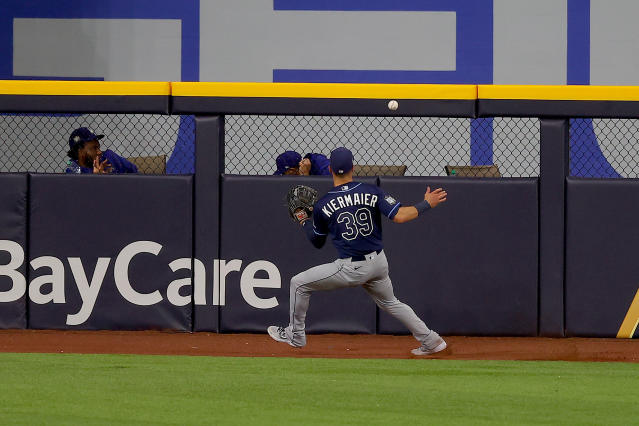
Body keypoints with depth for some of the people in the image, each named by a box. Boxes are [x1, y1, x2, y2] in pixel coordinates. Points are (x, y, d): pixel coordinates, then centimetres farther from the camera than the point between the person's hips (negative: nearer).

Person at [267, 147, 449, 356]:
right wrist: (427, 204, 0)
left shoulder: (322, 205, -7)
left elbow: (317, 242, 7)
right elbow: (400, 216, -14)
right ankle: (430, 341, 26)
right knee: (390, 302, 28)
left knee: (299, 283, 11)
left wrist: (304, 220, 24)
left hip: (351, 268, -4)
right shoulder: (372, 192, -5)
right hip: (379, 264, 4)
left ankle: (295, 335, 21)